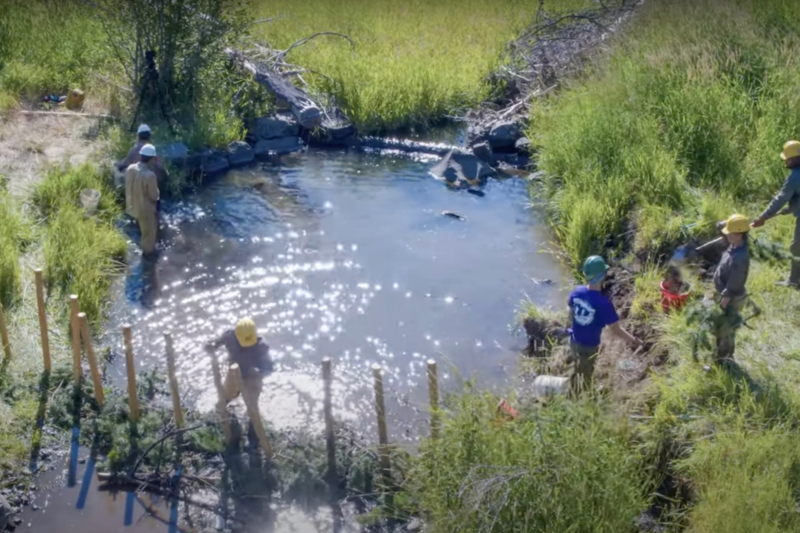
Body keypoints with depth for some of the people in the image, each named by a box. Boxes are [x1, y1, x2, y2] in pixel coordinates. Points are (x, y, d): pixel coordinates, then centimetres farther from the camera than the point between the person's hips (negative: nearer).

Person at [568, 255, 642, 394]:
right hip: (589, 346, -6)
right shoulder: (603, 303, -31)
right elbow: (616, 330, -24)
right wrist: (634, 340, -10)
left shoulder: (576, 292, -13)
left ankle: (573, 397, 50)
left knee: (576, 370, 29)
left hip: (574, 340, 6)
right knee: (586, 375, 18)